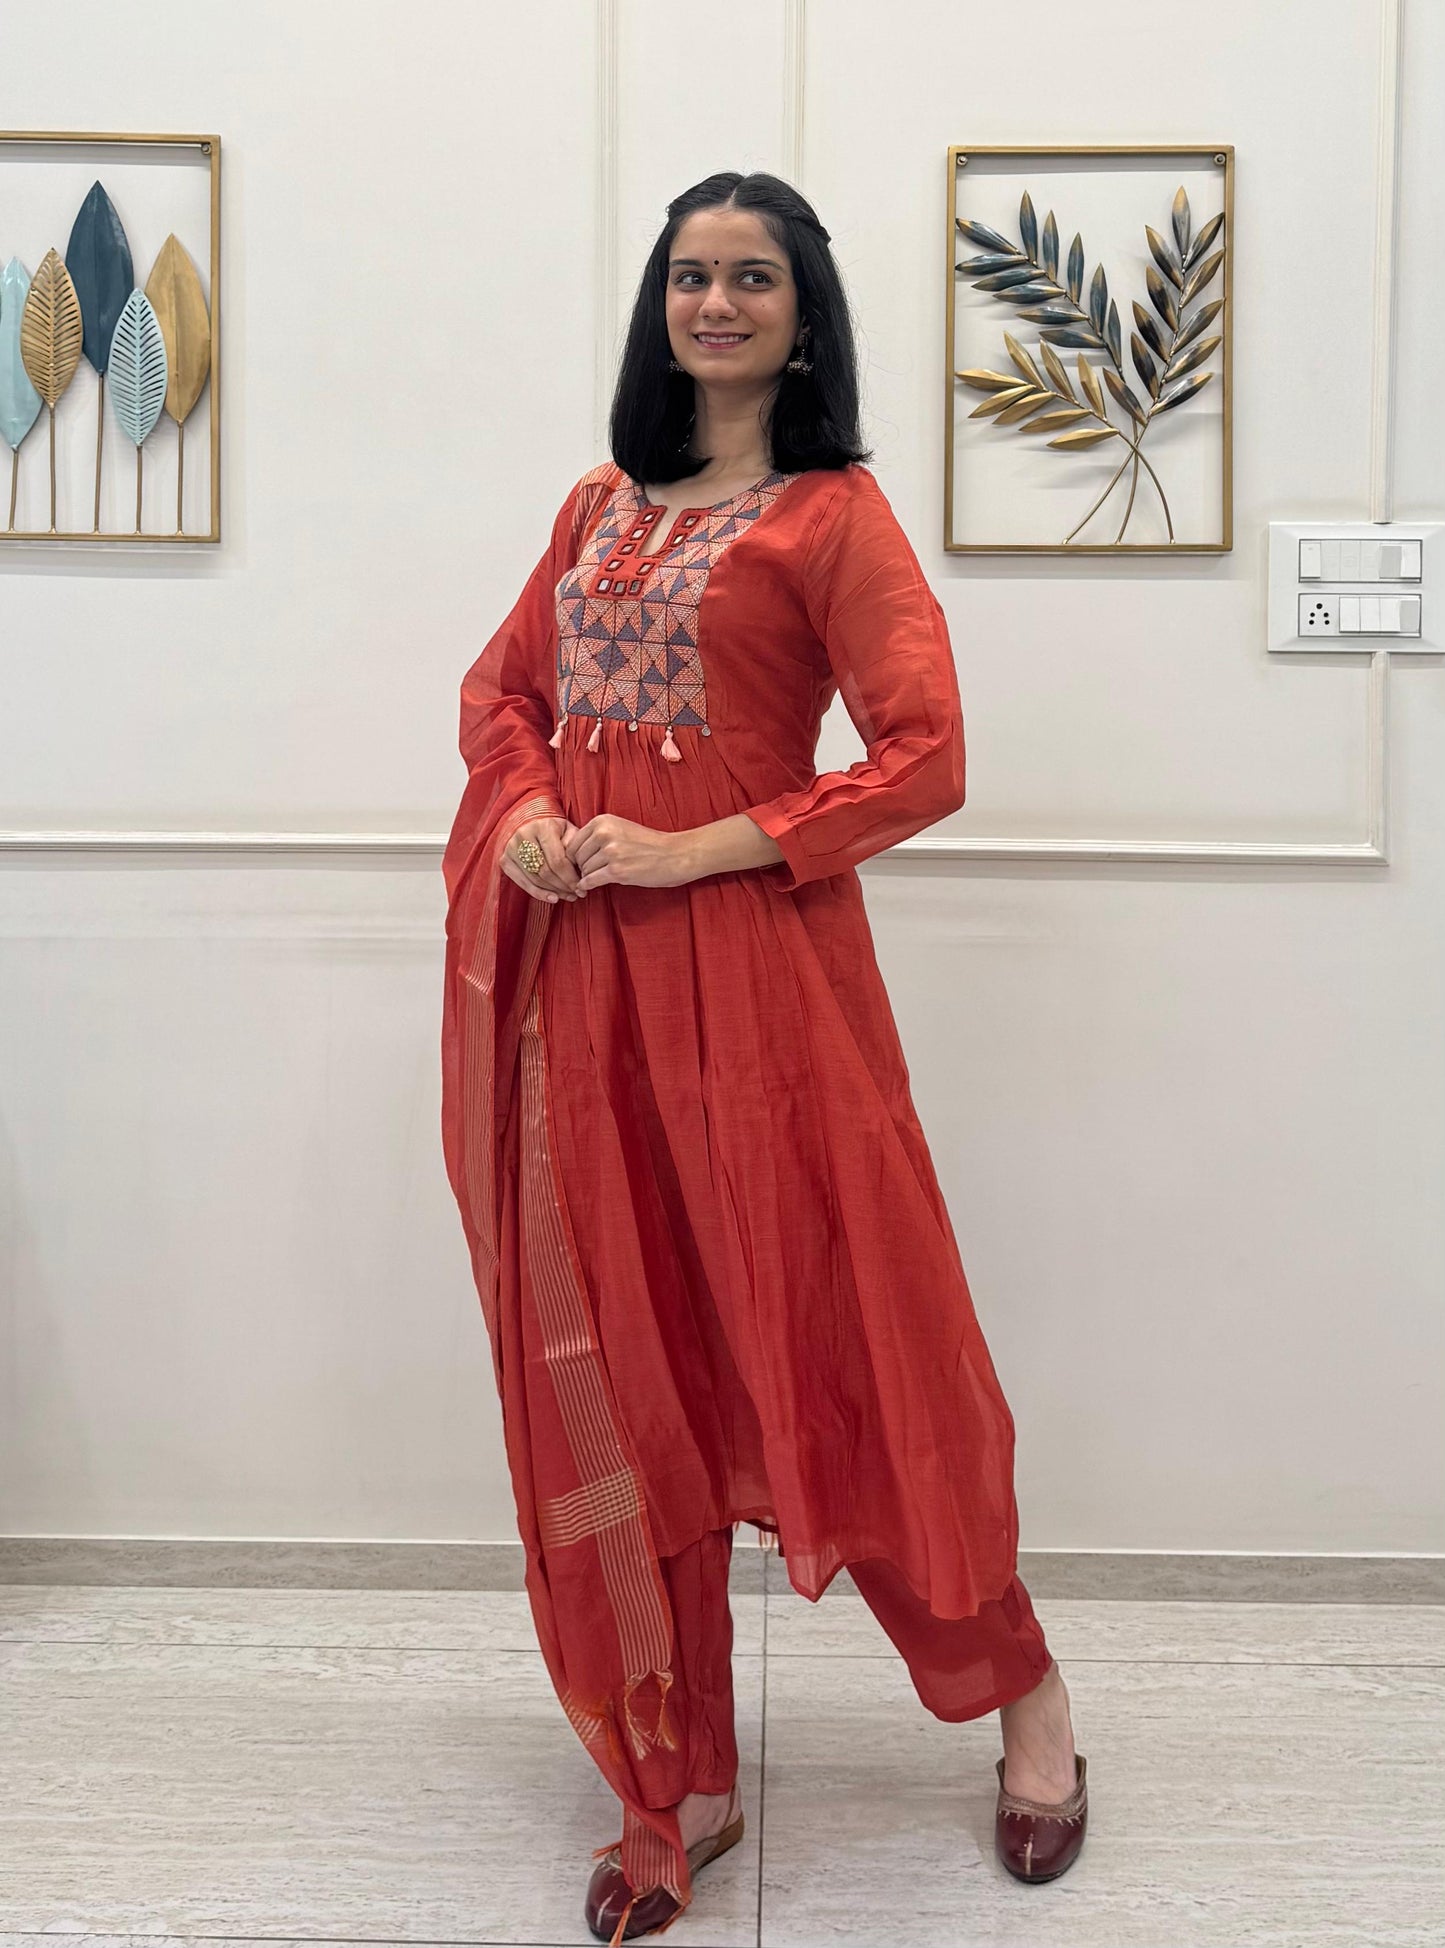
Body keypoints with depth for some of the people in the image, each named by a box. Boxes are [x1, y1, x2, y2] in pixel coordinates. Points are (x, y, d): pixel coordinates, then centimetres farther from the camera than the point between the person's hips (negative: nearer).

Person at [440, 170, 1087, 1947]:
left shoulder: (835, 515, -2)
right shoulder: (599, 509, 16)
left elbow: (923, 760, -10)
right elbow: (504, 684, 22)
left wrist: (690, 851, -14)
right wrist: (523, 808, 0)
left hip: (747, 965, -5)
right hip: (578, 972, 6)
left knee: (822, 1336, 1)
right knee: (626, 1368, 7)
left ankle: (1021, 1690, 24)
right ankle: (680, 1784, 20)